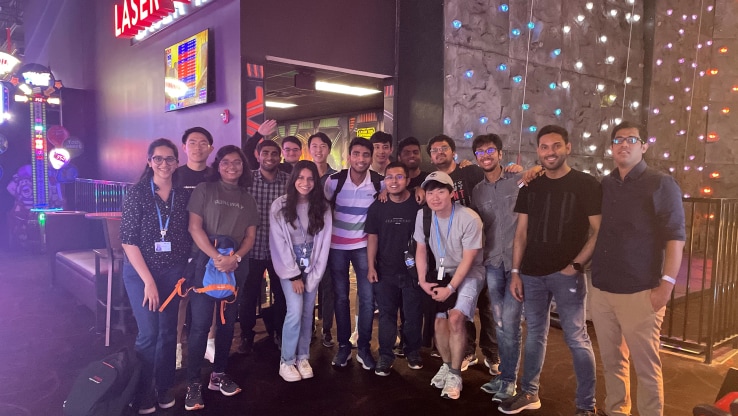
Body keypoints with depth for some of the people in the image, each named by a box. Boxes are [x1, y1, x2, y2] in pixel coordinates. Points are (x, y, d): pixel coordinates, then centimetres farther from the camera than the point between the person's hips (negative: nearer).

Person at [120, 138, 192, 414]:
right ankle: (142, 393, 17)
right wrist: (148, 280, -14)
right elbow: (128, 241, -12)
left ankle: (163, 387, 28)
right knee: (148, 333, -3)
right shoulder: (137, 193, -10)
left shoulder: (182, 196, 1)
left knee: (168, 331, 10)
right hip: (140, 272, -3)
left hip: (173, 272, 3)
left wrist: (185, 272, 1)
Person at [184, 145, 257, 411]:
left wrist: (235, 259, -11)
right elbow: (194, 227, -8)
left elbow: (250, 236, 7)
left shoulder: (247, 199, 11)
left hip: (236, 266, 4)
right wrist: (216, 257, -17)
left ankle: (218, 375, 24)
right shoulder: (204, 190, 1)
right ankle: (193, 383, 5)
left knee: (228, 322, 10)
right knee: (200, 324, -5)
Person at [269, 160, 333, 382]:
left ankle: (303, 358, 22)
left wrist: (314, 274, -8)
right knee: (295, 311, -11)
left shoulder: (323, 207, -3)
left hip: (311, 266, 3)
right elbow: (279, 243, -11)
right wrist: (293, 275, -11)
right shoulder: (280, 205, -11)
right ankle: (286, 362, 6)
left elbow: (324, 241, -3)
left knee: (308, 312, 6)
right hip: (289, 265, -3)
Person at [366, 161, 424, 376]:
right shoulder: (377, 207, 1)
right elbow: (372, 237, 4)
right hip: (385, 271, 1)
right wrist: (371, 267, -1)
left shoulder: (418, 206, -6)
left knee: (413, 314, 10)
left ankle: (413, 351, 28)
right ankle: (385, 355, 18)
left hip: (413, 270, -1)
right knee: (386, 314, 7)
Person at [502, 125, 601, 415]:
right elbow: (521, 232, 9)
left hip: (567, 274, -4)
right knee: (534, 335, 14)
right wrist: (515, 272, 4)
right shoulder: (530, 187, 9)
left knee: (576, 339, 1)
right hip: (532, 274, 4)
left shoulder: (586, 184, -2)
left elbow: (598, 231, -4)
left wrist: (576, 265, -14)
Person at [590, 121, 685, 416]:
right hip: (601, 290, 5)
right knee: (612, 361, 14)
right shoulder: (604, 186, 11)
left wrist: (667, 284, -16)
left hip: (639, 292, -5)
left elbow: (675, 237, -8)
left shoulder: (661, 184, -3)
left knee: (645, 365, 3)